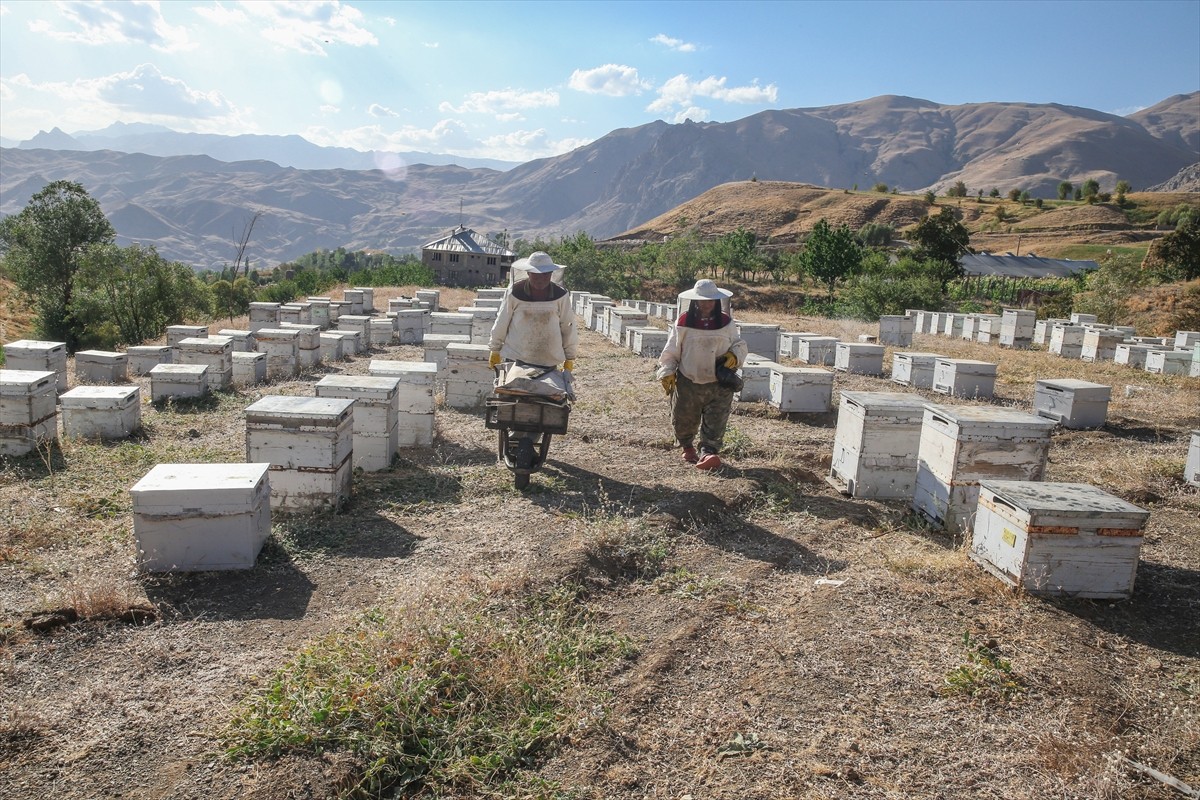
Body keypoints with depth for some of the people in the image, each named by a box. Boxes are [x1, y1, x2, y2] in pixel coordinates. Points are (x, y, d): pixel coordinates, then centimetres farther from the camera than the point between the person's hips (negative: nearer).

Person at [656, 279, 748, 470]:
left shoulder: (726, 322, 3)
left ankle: (708, 453, -11)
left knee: (715, 422, -10)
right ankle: (687, 446, 40)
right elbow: (671, 351, 1)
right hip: (688, 383, 0)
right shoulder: (683, 322, -4)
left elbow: (739, 345, 11)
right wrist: (667, 372, -7)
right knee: (683, 420, 13)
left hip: (719, 384, 0)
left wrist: (735, 356, -10)